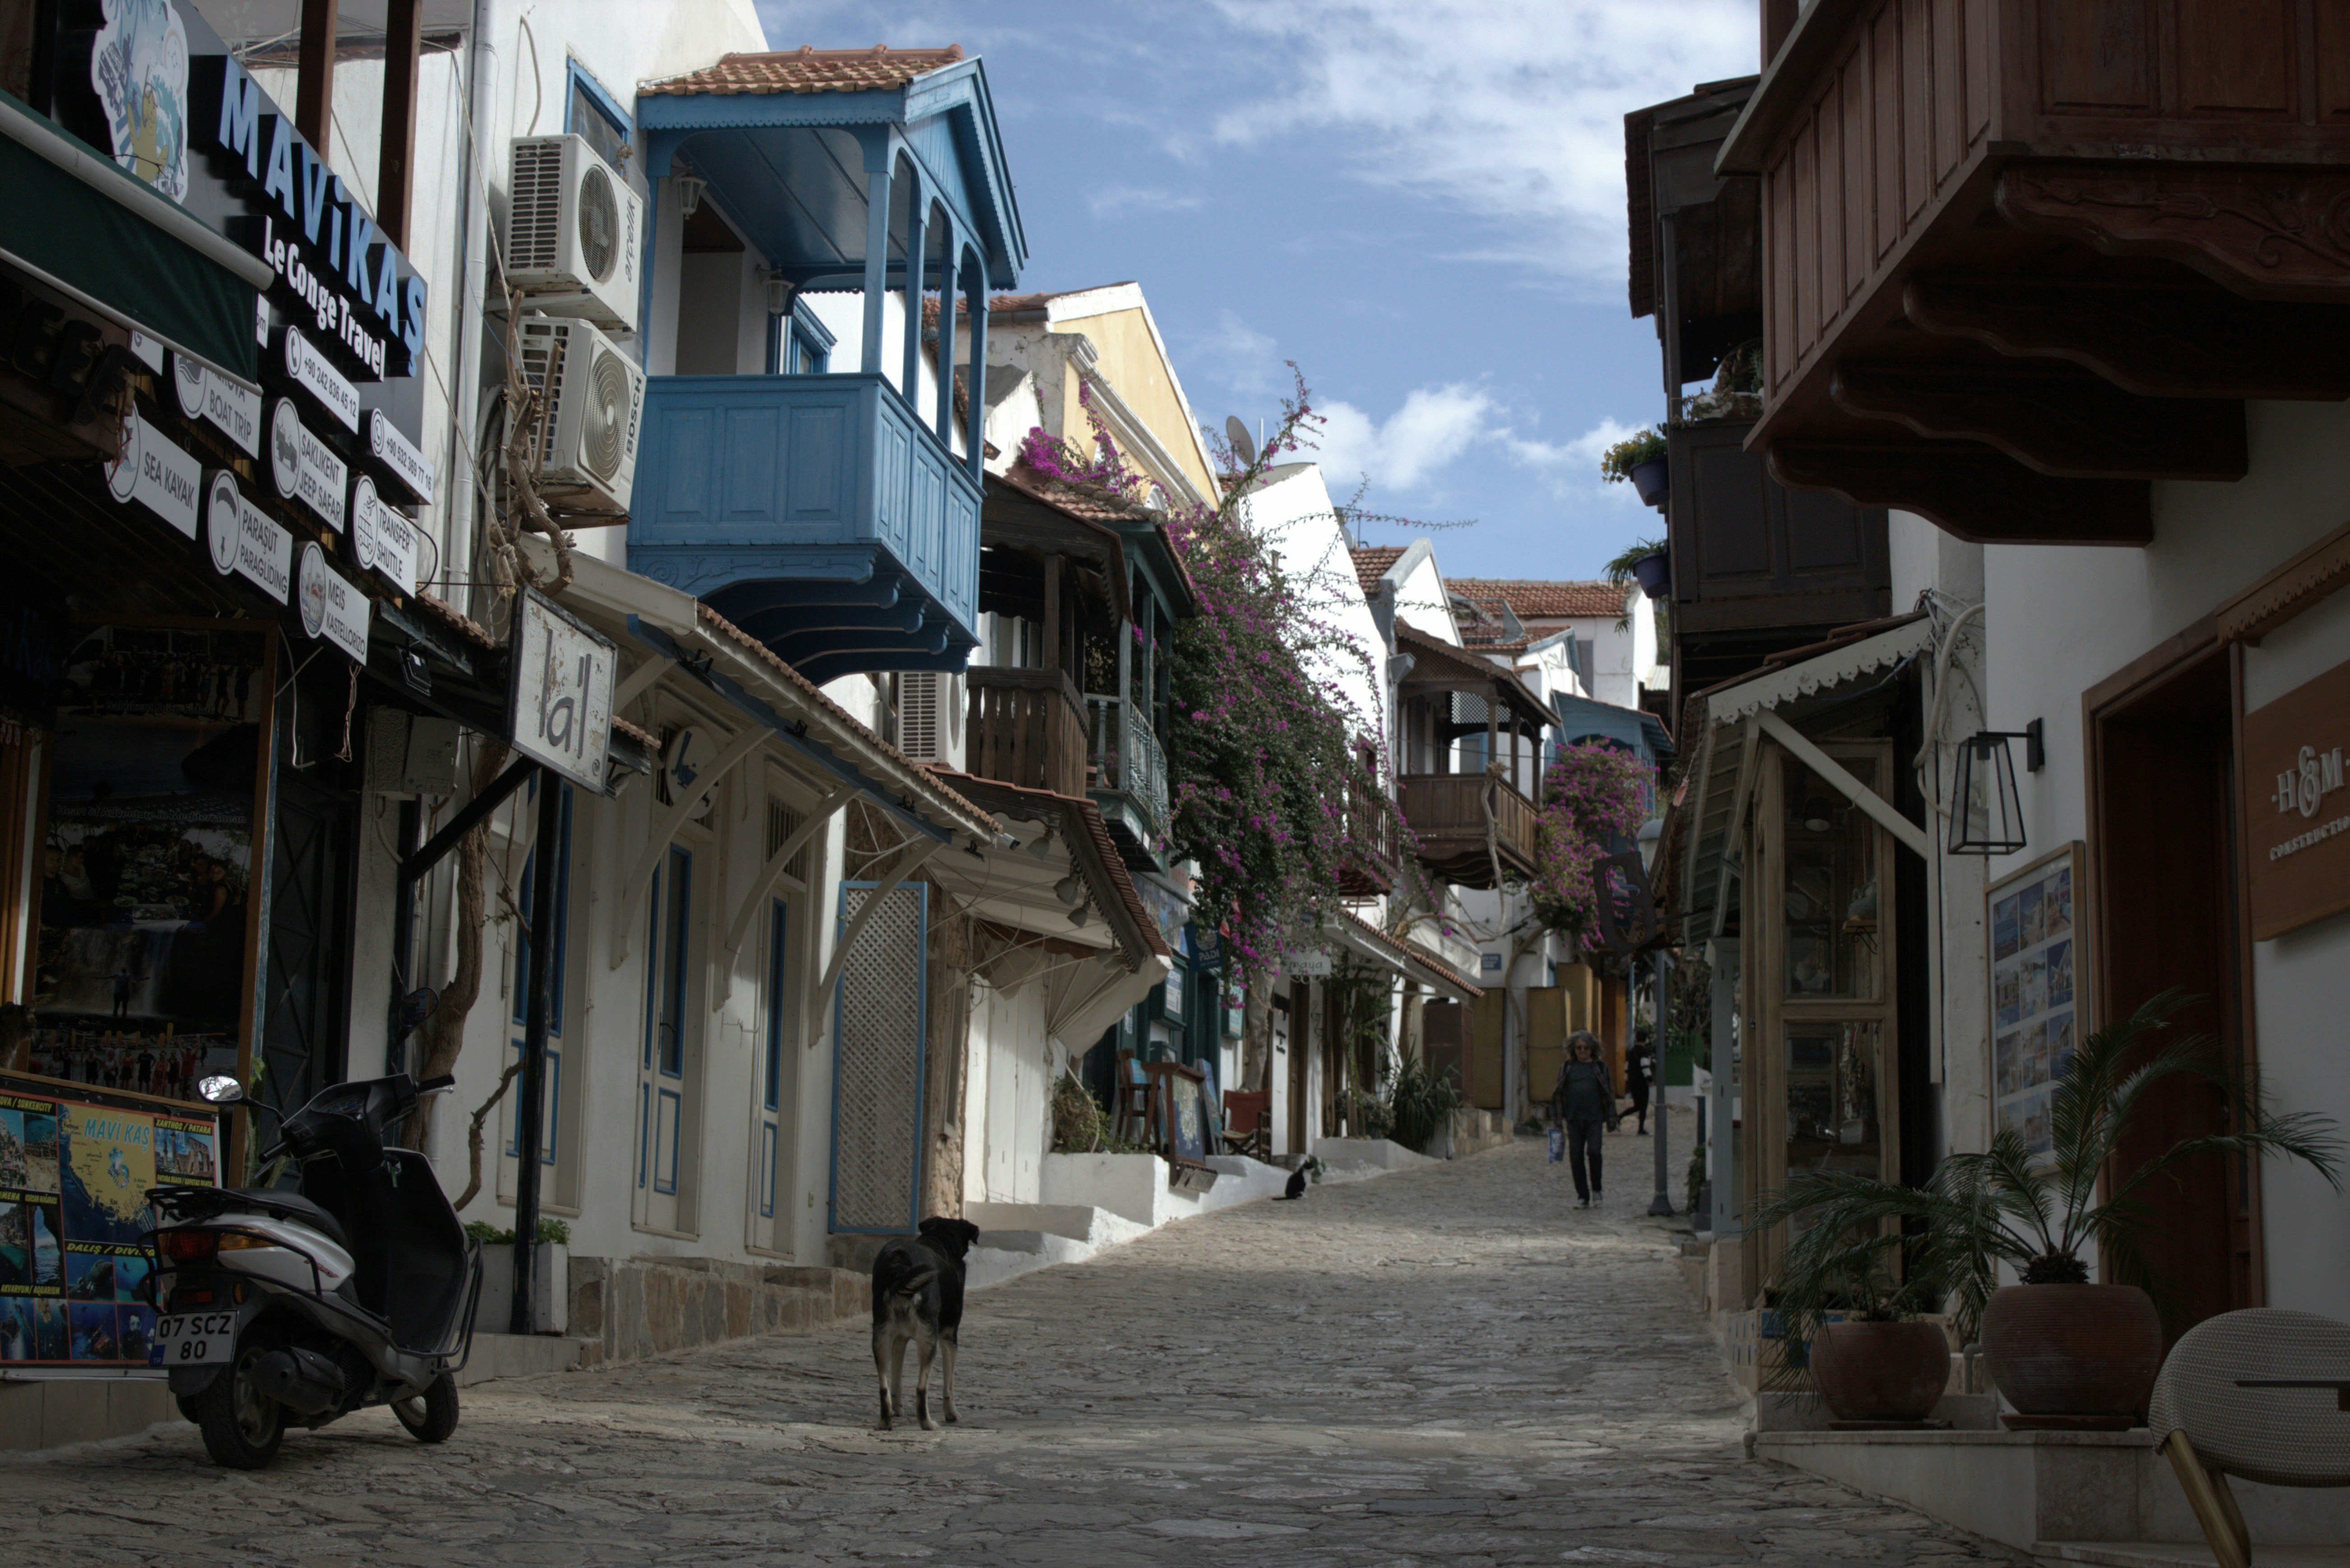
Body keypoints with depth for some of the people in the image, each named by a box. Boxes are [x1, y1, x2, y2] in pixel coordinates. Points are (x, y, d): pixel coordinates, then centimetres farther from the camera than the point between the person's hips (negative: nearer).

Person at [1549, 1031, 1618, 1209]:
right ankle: (1582, 1196, 9)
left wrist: (1611, 1120, 5)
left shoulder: (1600, 1068, 8)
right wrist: (1558, 1119, 8)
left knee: (1594, 1152, -17)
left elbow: (1609, 1094, 10)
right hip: (1574, 1119, 2)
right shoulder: (1567, 1068, 11)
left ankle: (1596, 1189, 5)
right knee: (1576, 1157, 0)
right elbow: (1559, 1095, 14)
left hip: (1594, 1118, -2)